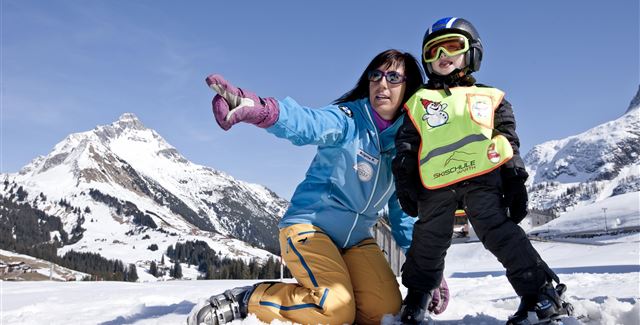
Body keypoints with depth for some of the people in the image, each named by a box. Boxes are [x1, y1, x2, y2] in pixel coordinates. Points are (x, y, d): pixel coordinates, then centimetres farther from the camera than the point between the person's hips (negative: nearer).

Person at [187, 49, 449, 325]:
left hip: (356, 239, 6)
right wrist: (259, 110, -57)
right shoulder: (348, 118, -11)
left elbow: (404, 213, 12)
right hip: (309, 225, -5)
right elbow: (307, 123, -34)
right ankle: (244, 301, -5)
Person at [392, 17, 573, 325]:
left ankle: (541, 293, -2)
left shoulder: (489, 97, 21)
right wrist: (404, 181, 1)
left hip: (482, 178, -1)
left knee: (500, 233, -9)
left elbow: (509, 142, 15)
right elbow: (405, 145, 14)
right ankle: (416, 298, 23)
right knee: (428, 242, 6)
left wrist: (515, 180, 5)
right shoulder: (419, 102, 21)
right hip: (435, 185, 2)